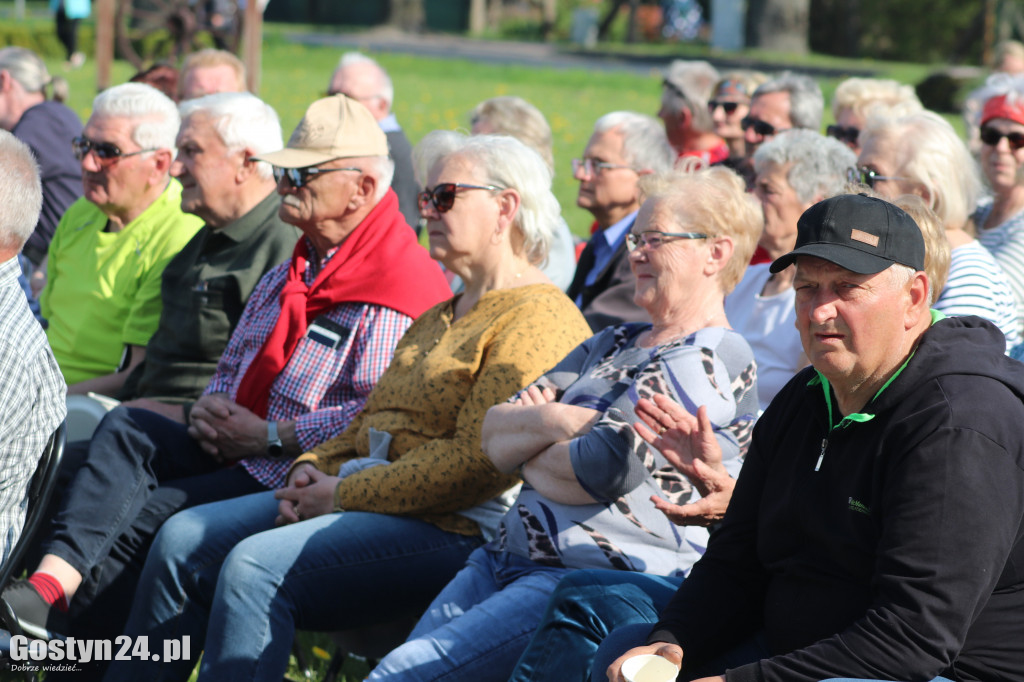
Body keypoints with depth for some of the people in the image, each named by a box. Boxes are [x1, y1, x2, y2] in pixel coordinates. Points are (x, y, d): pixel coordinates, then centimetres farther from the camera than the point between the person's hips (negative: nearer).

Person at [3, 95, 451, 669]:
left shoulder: (401, 285, -13)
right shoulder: (288, 275, 20)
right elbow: (234, 367, 30)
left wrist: (269, 435, -18)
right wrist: (212, 407, 5)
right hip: (232, 450, 9)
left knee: (145, 515, -21)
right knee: (127, 428, -15)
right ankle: (54, 577, -33)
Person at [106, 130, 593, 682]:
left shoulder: (539, 319, -10)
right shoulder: (440, 318, 25)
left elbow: (477, 461, -20)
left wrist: (344, 495, -16)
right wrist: (313, 467, 4)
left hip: (453, 529, -10)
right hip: (363, 499, 10)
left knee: (255, 566, -27)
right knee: (183, 539, -2)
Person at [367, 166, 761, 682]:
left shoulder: (714, 359, -7)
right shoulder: (612, 344, 21)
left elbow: (594, 473, -17)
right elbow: (493, 433, 12)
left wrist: (523, 446, 3)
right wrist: (559, 421, -8)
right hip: (506, 558, 8)